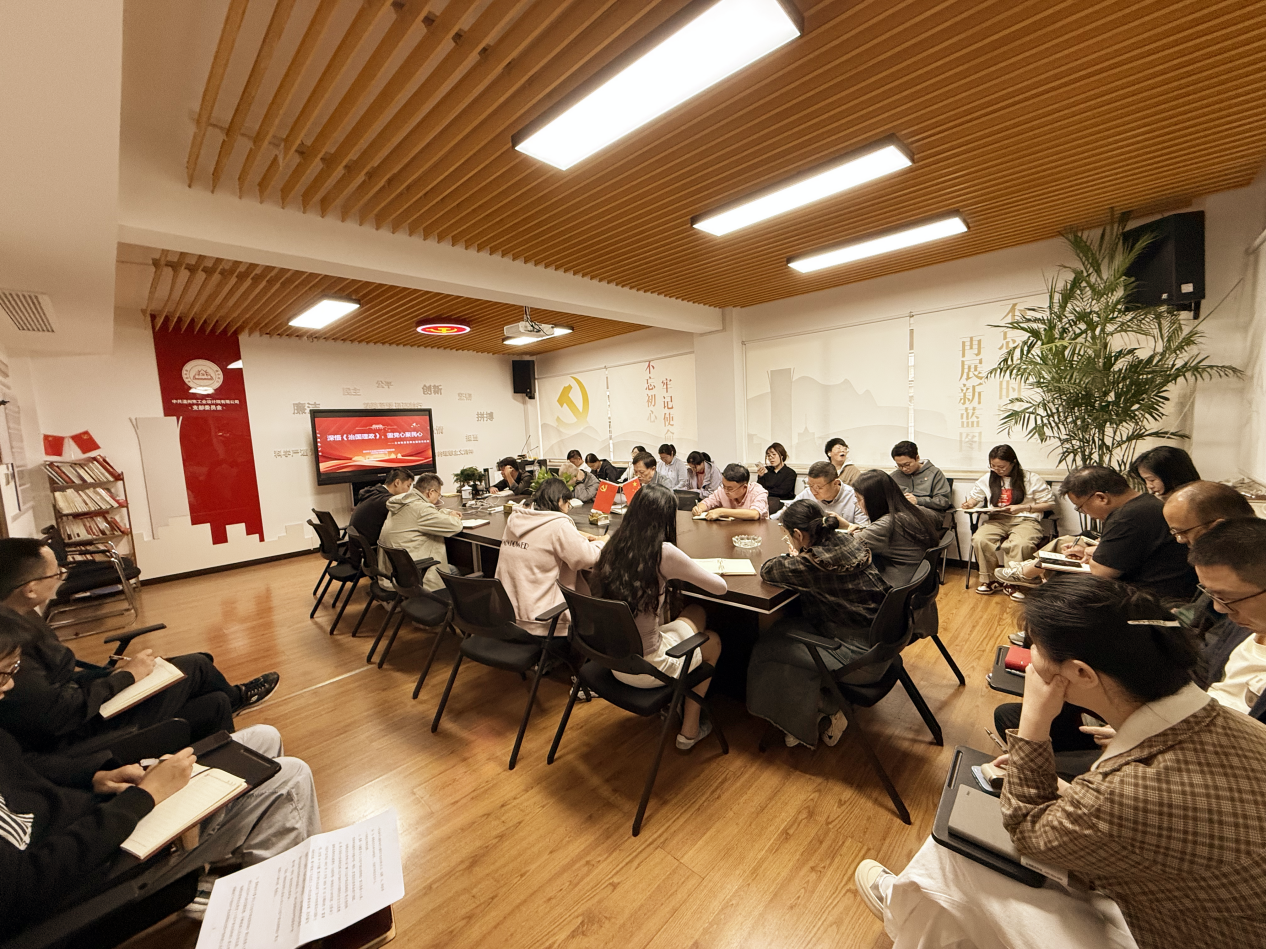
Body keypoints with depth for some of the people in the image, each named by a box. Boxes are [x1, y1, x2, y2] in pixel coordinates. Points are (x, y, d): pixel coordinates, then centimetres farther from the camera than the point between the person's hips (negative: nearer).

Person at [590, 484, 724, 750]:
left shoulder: (613, 546, -6)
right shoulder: (664, 552, -23)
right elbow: (720, 587, -10)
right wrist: (694, 571, 8)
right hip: (644, 668, -6)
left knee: (695, 612, 24)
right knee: (713, 641, 23)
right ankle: (689, 731, 34)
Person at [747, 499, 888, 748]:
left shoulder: (811, 564, -25)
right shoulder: (849, 541, -4)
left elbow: (767, 570, -8)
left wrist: (793, 557, 8)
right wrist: (798, 556, 10)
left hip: (860, 658, -8)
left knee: (769, 648, 2)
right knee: (786, 629, 13)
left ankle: (831, 710, 18)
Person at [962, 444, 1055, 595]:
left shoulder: (1031, 479, 4)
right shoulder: (988, 479, 14)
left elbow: (1050, 504, 5)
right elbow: (974, 496, 24)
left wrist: (1023, 507, -9)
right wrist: (969, 504, -1)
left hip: (1025, 520, -2)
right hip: (997, 520, 3)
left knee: (1021, 544, -38)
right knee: (979, 539, -31)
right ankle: (990, 580, -14)